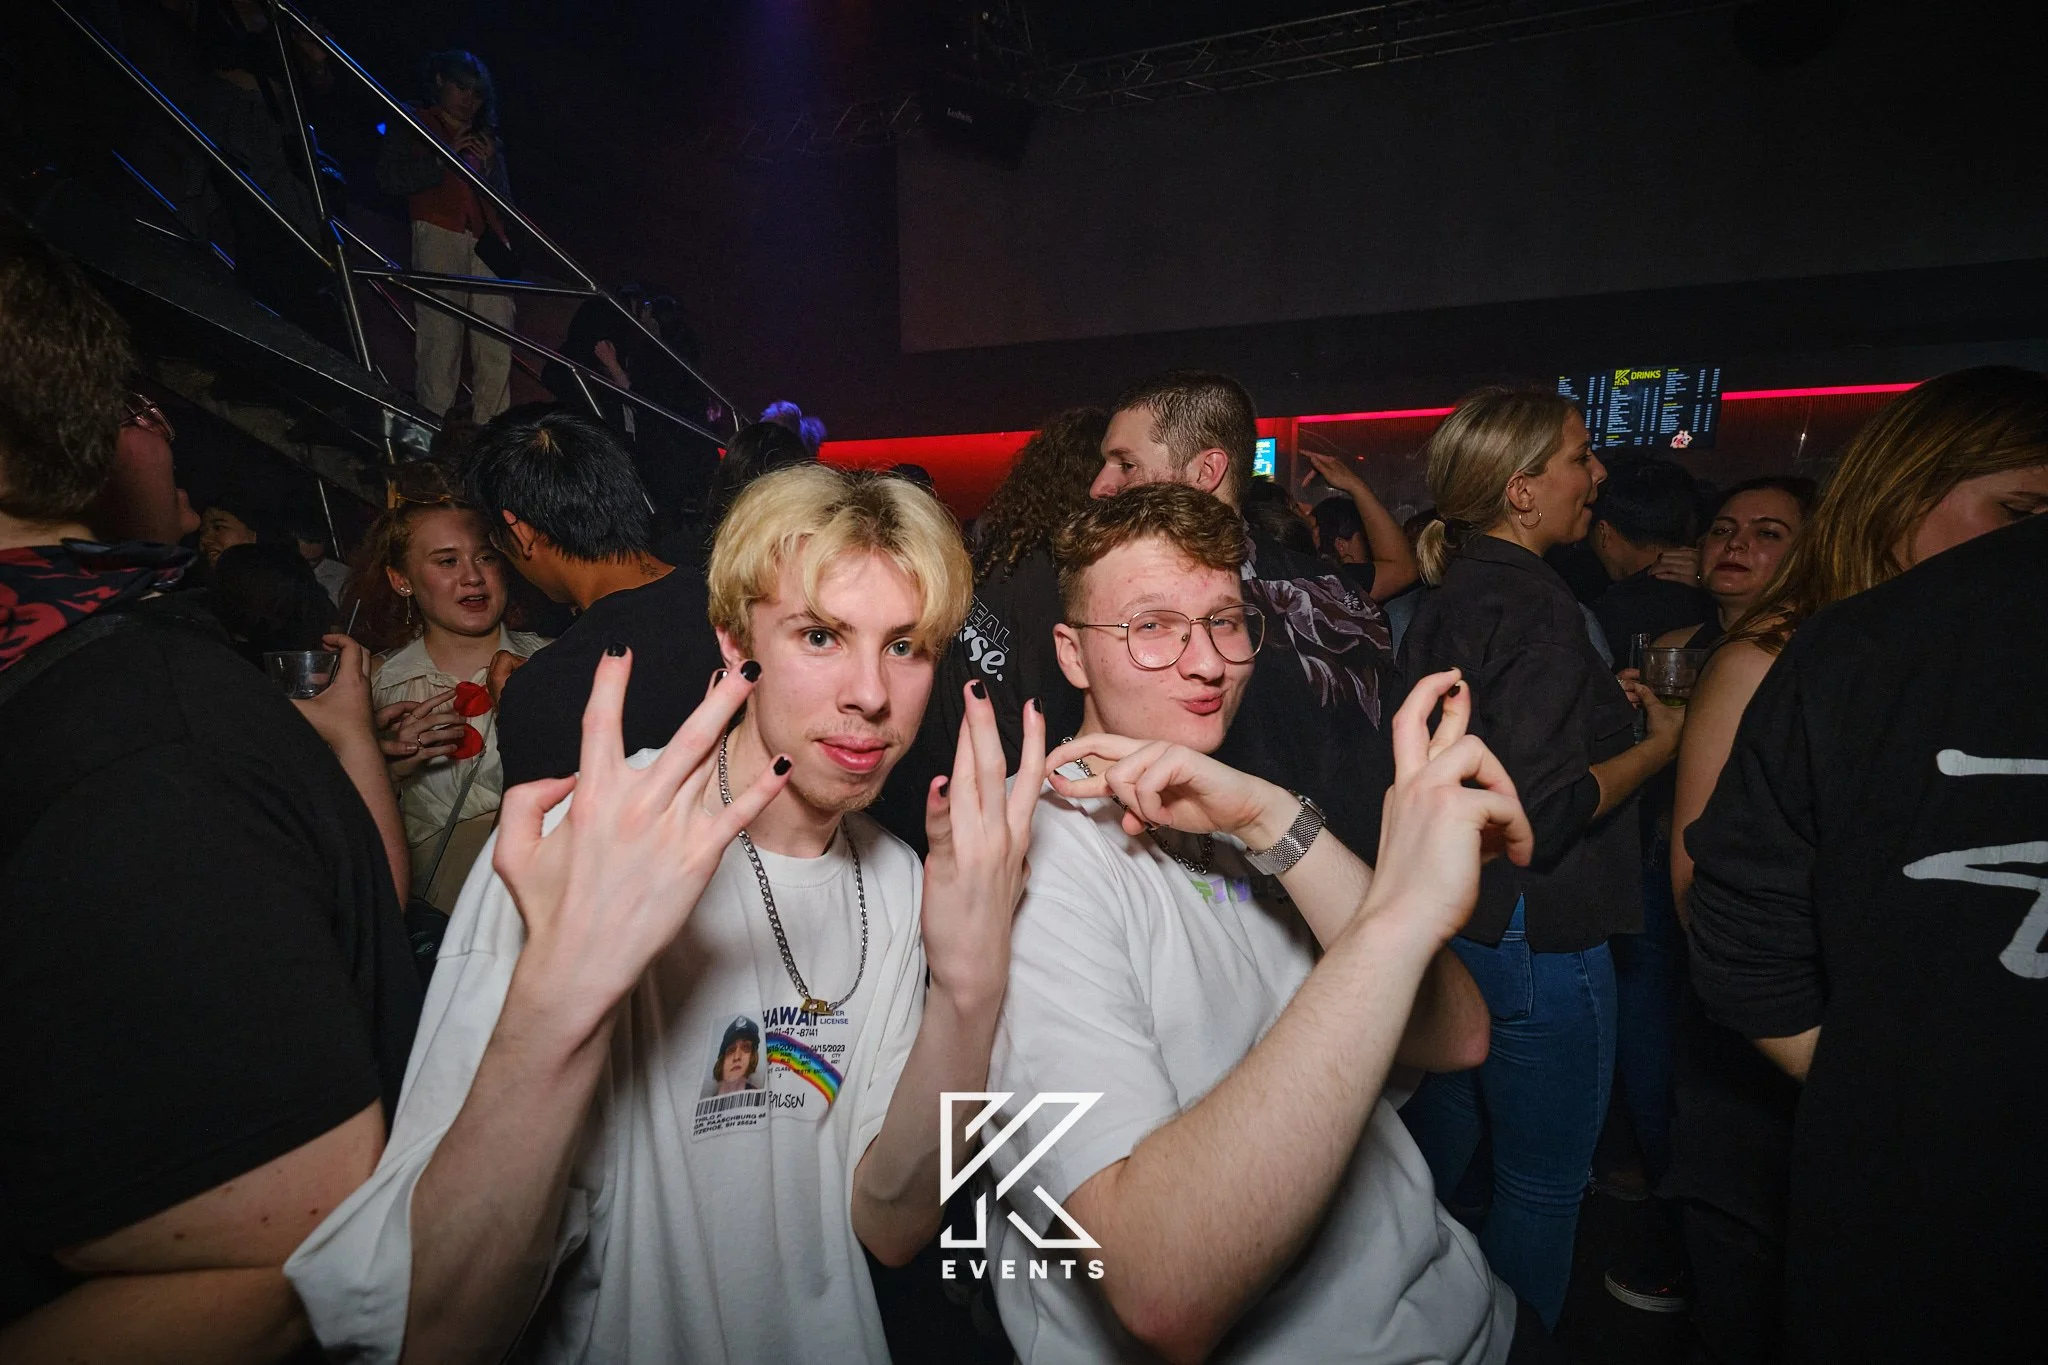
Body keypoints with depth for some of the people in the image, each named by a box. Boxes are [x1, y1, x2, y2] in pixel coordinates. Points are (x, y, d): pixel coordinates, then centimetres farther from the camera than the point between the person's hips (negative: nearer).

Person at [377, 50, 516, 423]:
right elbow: (389, 178, 1)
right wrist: (445, 159, -4)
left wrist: (489, 165, 4)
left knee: (497, 342, -9)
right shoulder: (413, 124, 16)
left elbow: (505, 199, 22)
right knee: (440, 334, -14)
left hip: (487, 241, 4)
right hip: (439, 236, -4)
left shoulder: (486, 136, 28)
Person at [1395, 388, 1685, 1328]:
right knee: (1542, 1185, 9)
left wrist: (1600, 705, 14)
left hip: (1445, 922, 9)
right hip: (1531, 934, -9)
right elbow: (1540, 809, -25)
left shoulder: (1450, 596, 9)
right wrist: (1660, 744, -11)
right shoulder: (1531, 604, -20)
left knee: (1432, 1150, 23)